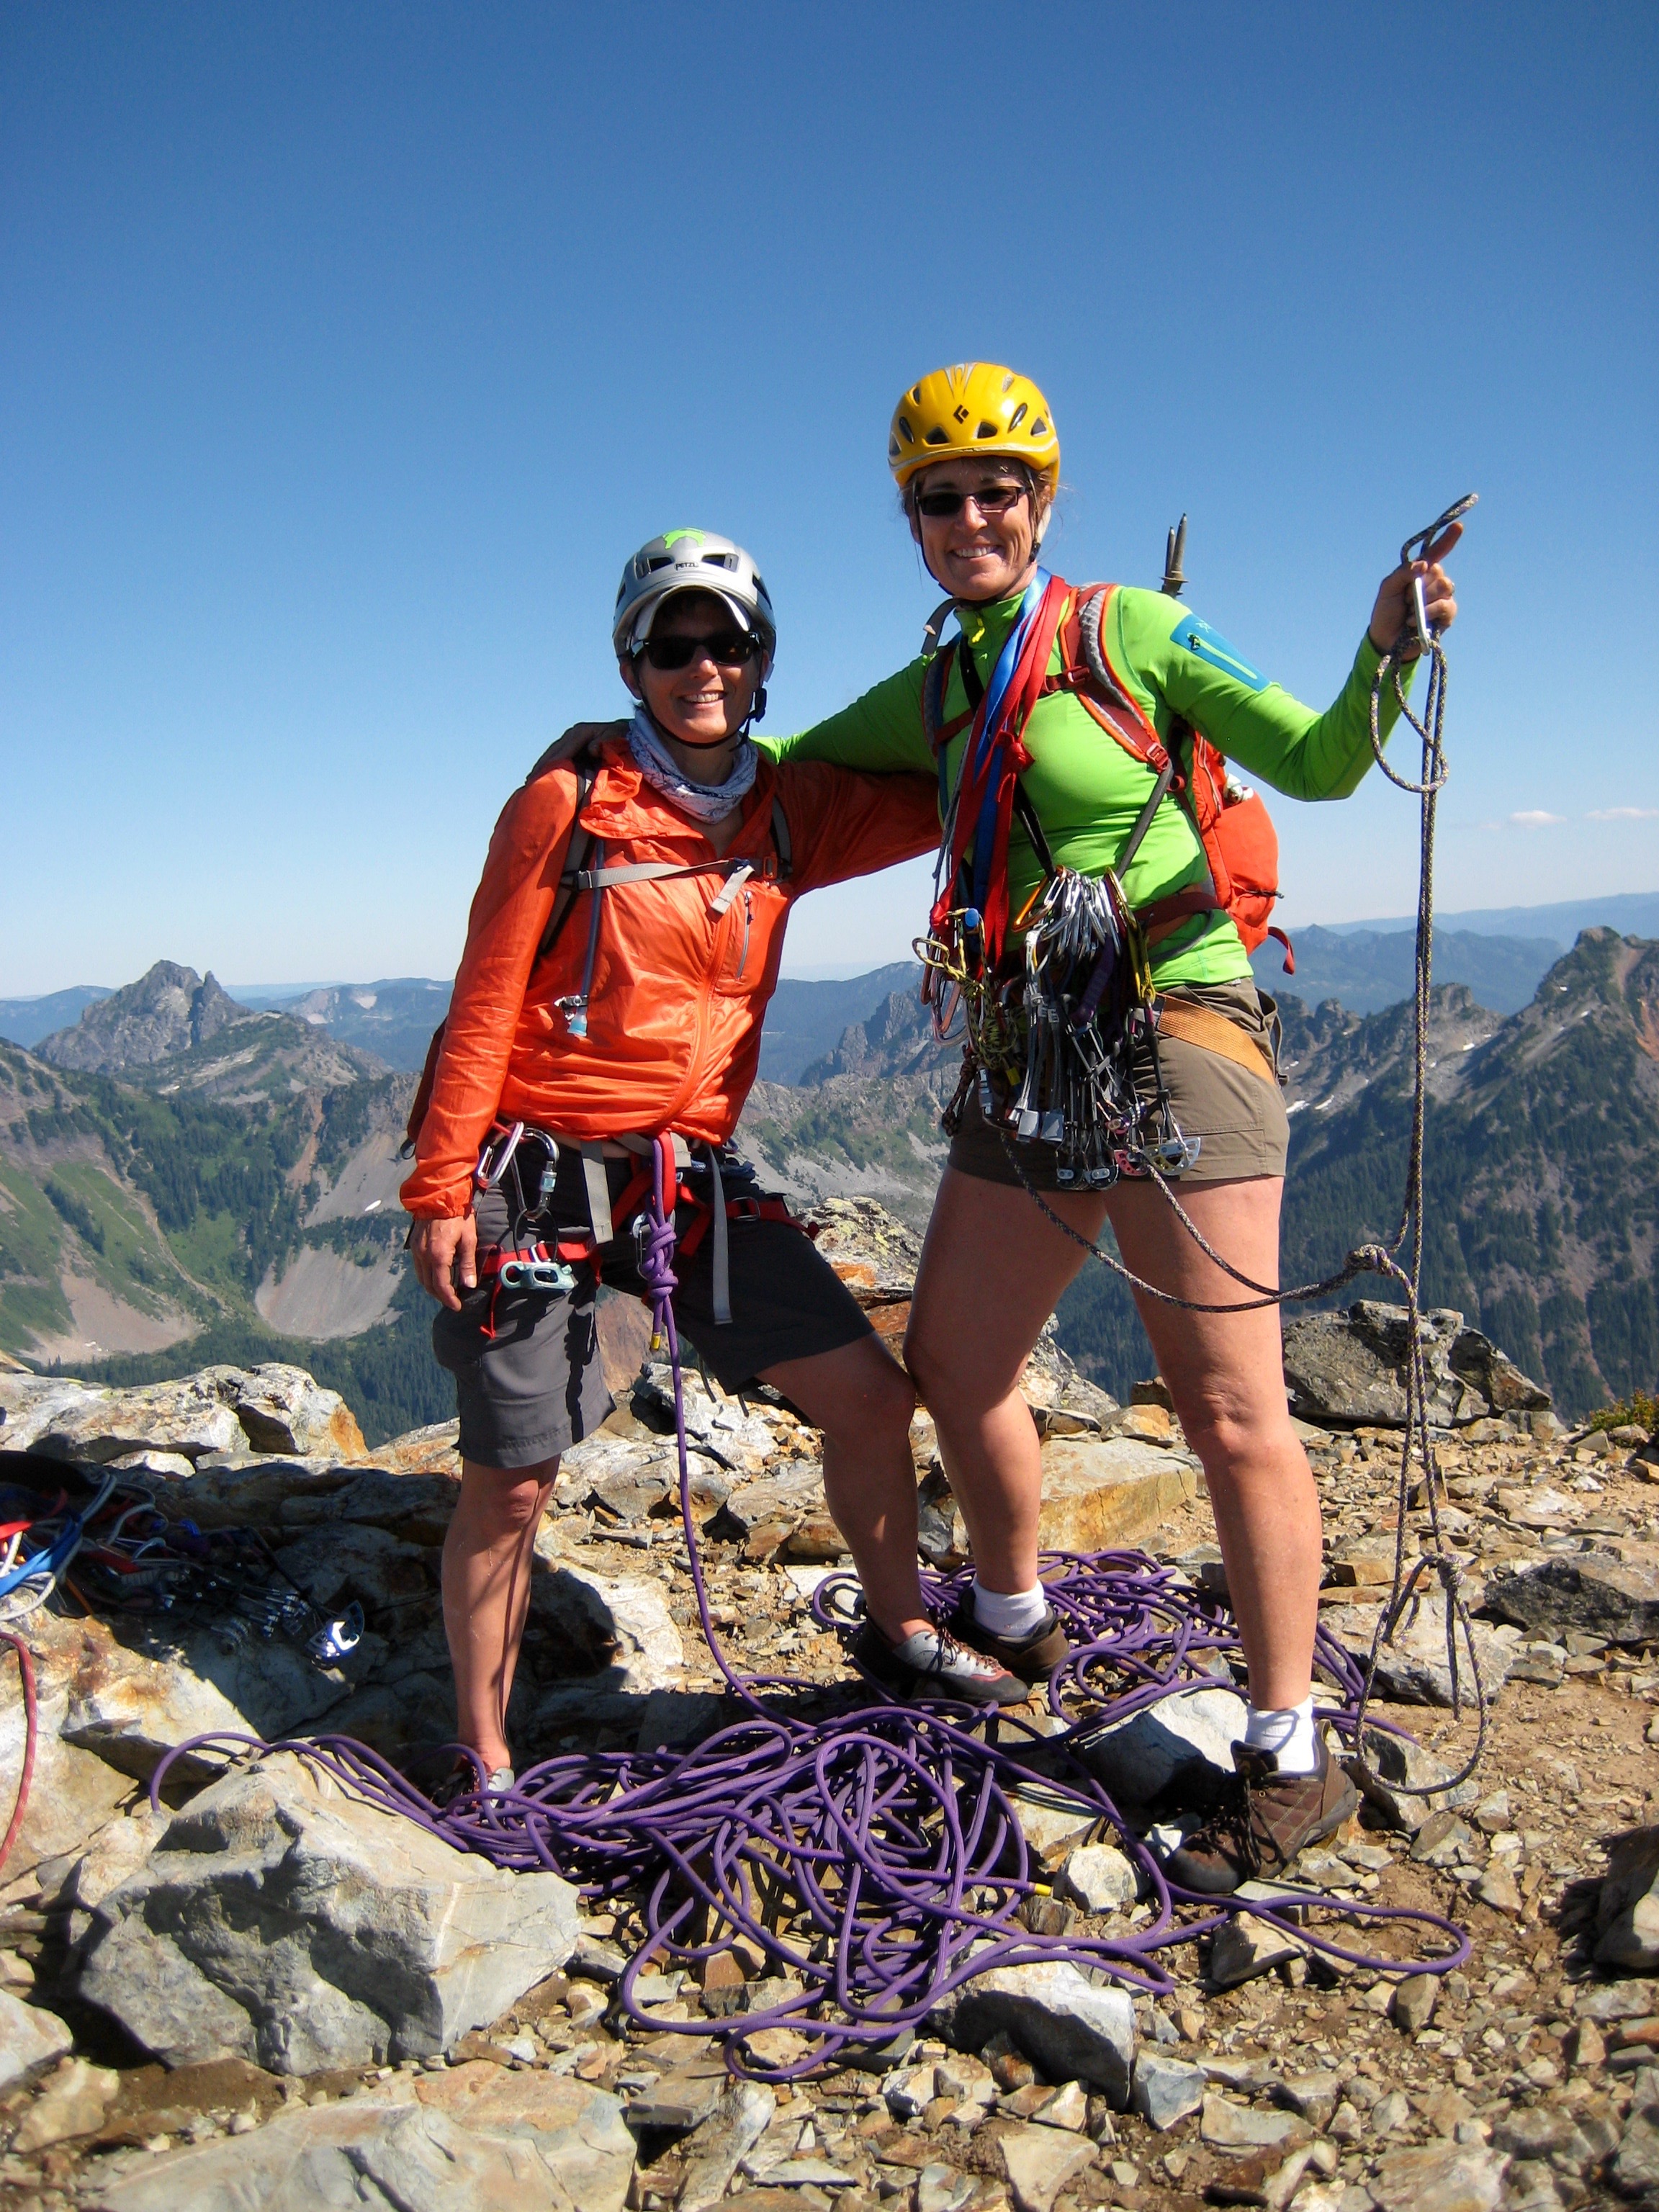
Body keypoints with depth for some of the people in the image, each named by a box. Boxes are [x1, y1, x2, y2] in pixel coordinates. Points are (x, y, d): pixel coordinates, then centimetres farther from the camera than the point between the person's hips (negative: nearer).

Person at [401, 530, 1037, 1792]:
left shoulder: (789, 813, 5)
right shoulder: (570, 797, -8)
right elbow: (486, 1002, -7)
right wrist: (440, 1185, -10)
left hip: (695, 1172, 5)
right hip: (538, 1176, -4)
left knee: (871, 1394, 4)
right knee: (512, 1485, 2)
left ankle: (901, 1633, 29)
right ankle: (482, 1759, 24)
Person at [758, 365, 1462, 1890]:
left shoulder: (1130, 632, -1)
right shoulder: (931, 695, 15)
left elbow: (1317, 763, -3)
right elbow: (789, 763, 29)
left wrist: (1389, 642, -19)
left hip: (1174, 1030, -6)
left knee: (1230, 1409, -5)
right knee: (955, 1363, 14)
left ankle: (1291, 1764, 11)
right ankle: (1013, 1625, 40)